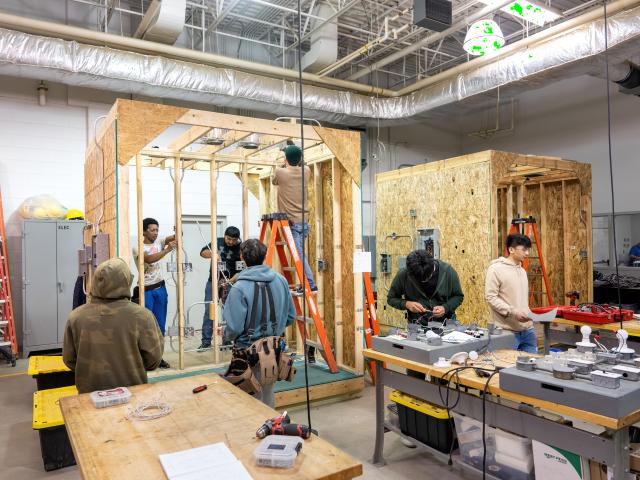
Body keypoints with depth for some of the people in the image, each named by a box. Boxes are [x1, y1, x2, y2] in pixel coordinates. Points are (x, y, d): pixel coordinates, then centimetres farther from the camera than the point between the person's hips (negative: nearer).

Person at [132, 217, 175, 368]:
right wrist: (167, 250, -33)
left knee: (160, 325, 10)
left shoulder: (159, 243, 7)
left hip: (160, 289, 5)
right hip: (146, 291, -5)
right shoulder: (137, 247, -9)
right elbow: (149, 259, -26)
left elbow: (174, 237, -7)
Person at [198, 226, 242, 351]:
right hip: (213, 282, 3)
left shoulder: (239, 250, -11)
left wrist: (229, 282, -30)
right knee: (209, 312, 2)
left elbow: (240, 272, -15)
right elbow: (203, 252, -1)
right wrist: (213, 254, -21)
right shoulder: (218, 242, 1)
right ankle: (206, 342, 8)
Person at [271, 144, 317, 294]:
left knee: (299, 255, -6)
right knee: (301, 253, 13)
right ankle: (305, 284, 16)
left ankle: (310, 286, -7)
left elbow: (273, 181, 18)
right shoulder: (306, 171, 4)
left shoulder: (280, 172, -7)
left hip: (291, 222, -6)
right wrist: (295, 161, 33)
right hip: (303, 221, 6)